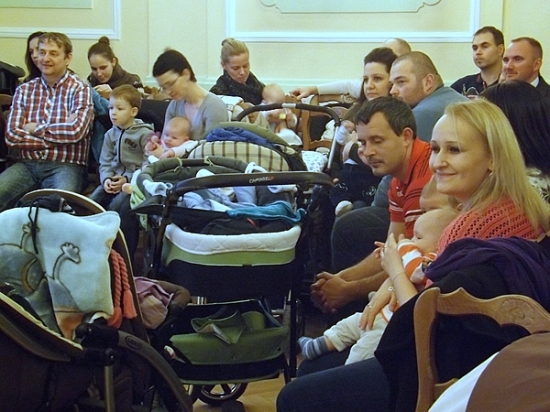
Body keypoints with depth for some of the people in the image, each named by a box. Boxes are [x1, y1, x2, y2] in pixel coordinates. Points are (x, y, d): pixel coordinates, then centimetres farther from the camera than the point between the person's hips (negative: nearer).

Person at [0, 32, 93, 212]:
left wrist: (35, 129, -2)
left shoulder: (80, 89, 4)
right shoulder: (24, 90, 13)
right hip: (26, 164, 4)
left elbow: (76, 130, -12)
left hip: (66, 165, -3)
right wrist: (59, 136, -6)